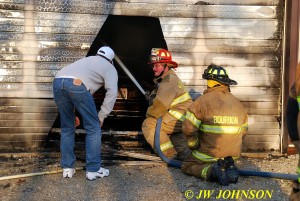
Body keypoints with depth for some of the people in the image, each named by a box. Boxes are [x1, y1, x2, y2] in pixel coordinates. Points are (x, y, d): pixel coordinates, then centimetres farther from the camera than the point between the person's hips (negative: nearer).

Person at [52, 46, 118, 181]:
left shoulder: (86, 60, 41)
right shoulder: (110, 68, 24)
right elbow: (112, 93, 6)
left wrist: (72, 113, 38)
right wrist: (102, 116, 11)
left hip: (57, 82, 6)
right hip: (77, 84, -6)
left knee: (67, 128, 20)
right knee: (93, 128, 8)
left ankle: (67, 168, 22)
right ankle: (93, 169, 11)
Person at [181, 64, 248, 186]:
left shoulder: (202, 101, -13)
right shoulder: (237, 103, 6)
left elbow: (188, 128, -16)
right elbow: (243, 130, 14)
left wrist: (194, 146, 1)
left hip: (210, 154, -6)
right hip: (232, 154, 6)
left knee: (186, 166, 13)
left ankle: (212, 171, -13)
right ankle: (228, 167, 0)